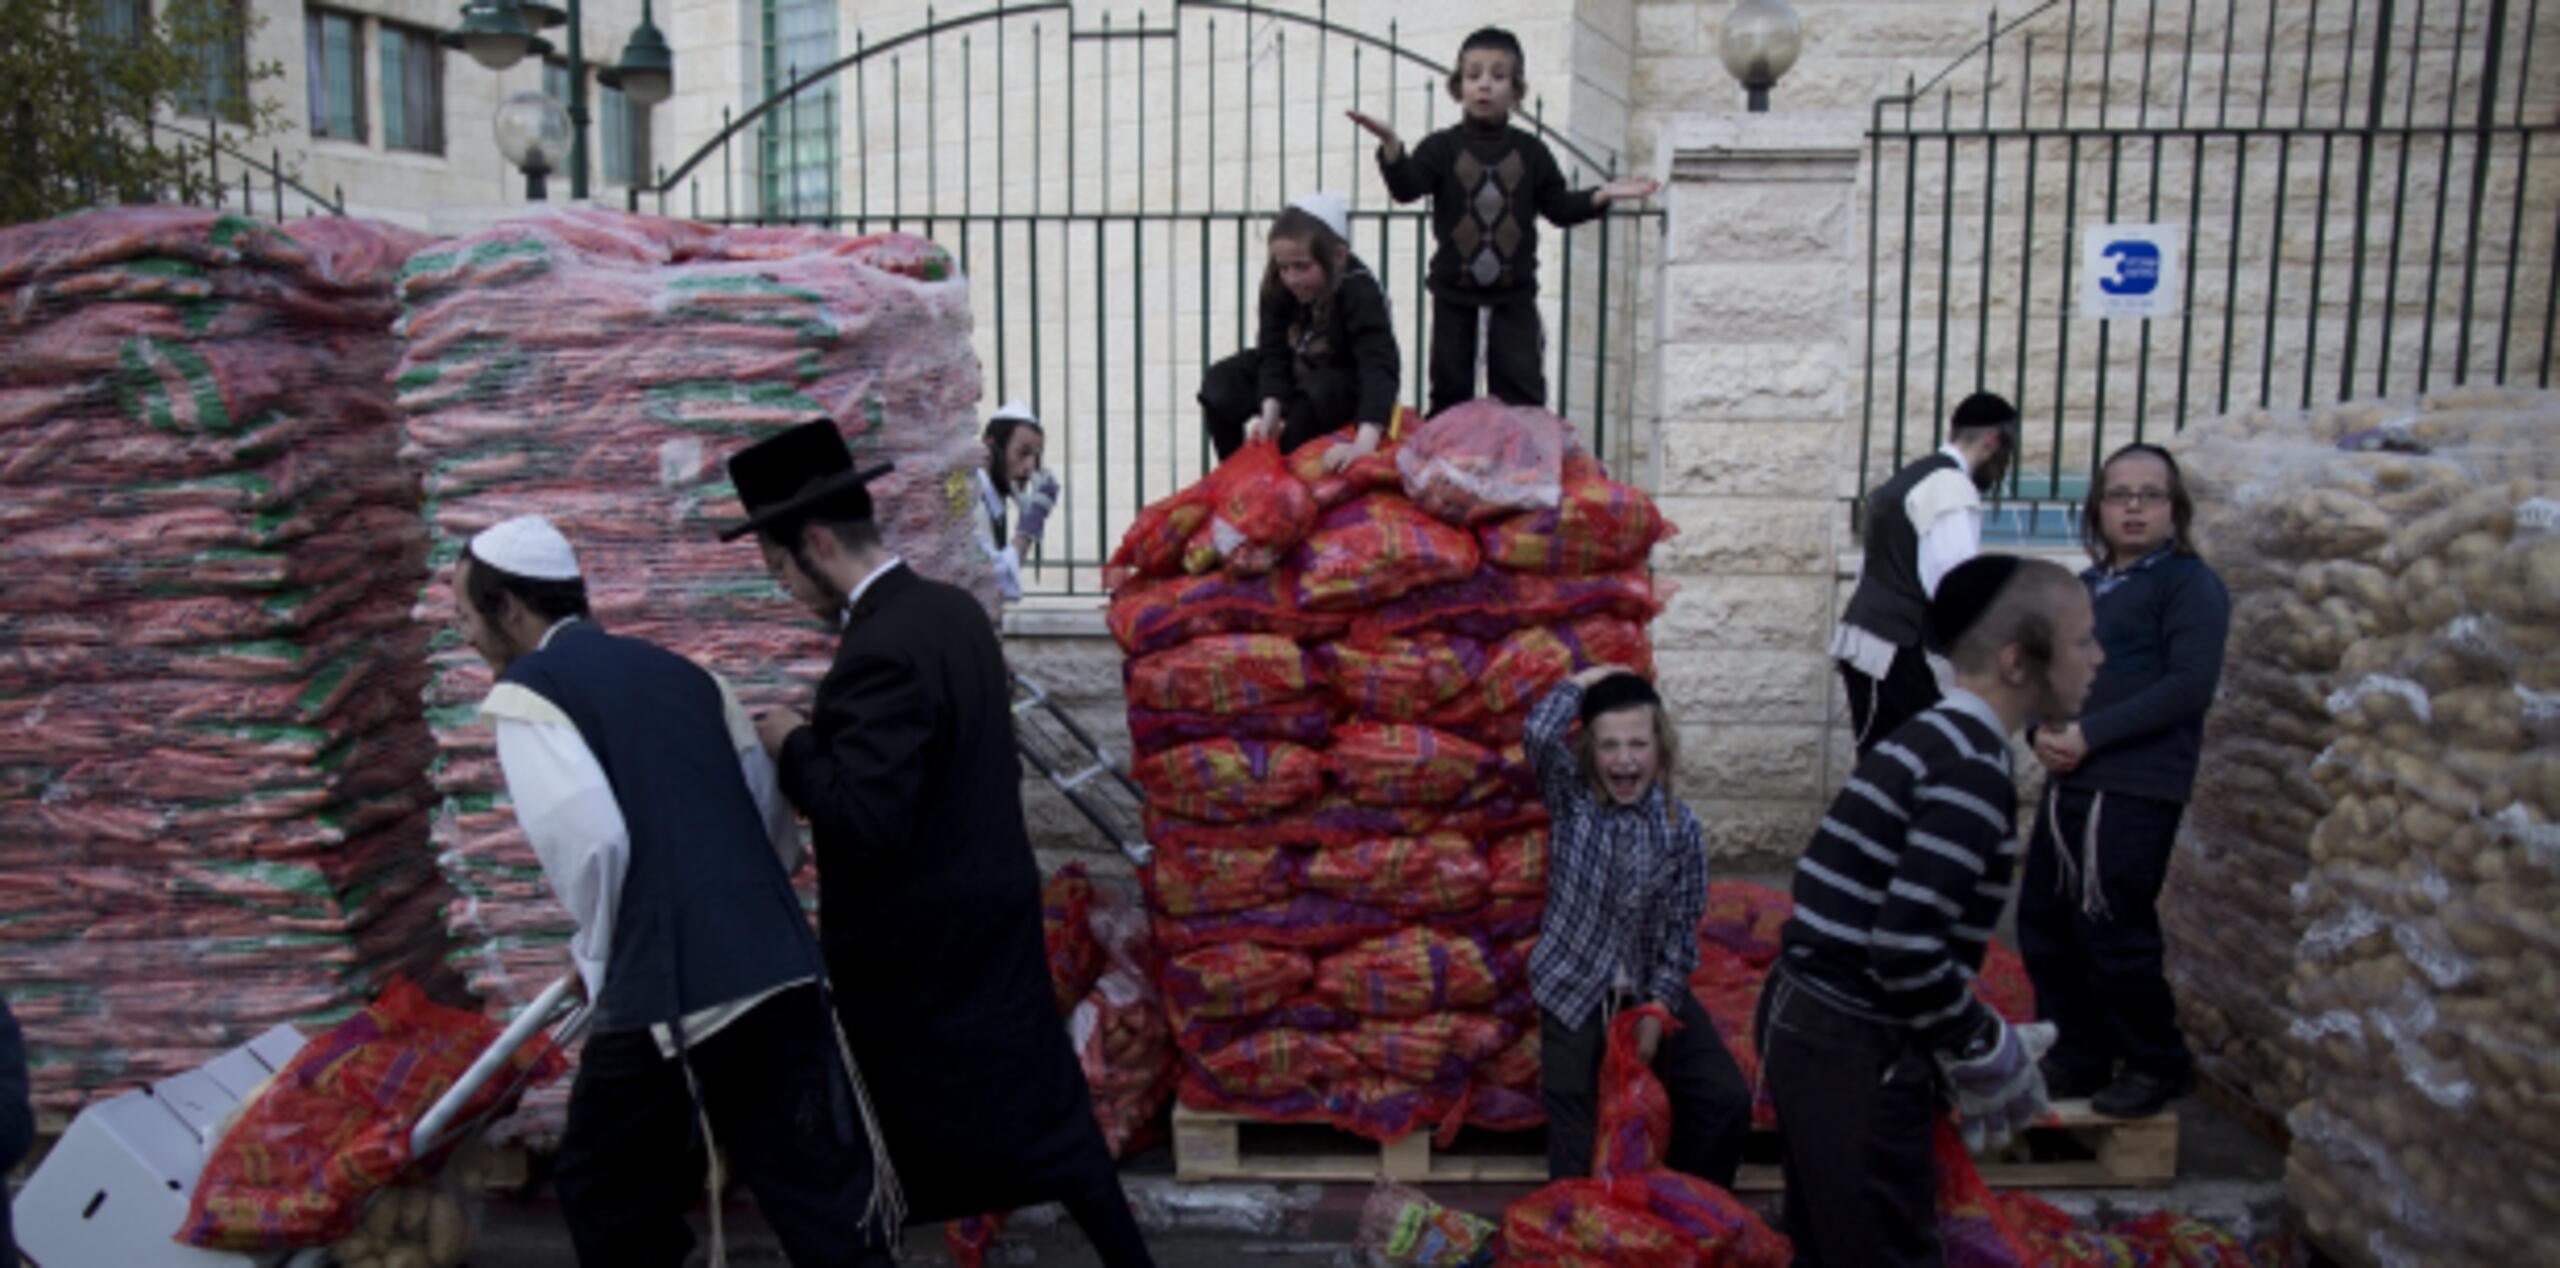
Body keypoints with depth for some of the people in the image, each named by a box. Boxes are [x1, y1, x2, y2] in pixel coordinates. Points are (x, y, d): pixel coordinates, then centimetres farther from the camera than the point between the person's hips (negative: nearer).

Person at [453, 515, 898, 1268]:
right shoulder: (679, 671, 18)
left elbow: (591, 840, -15)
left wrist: (598, 958, 1)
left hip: (670, 997, -5)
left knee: (608, 1195, 20)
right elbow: (777, 825, 18)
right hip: (784, 973, 6)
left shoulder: (526, 691, -1)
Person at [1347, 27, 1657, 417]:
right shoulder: (1442, 147, -1)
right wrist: (1391, 145, -31)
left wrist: (1603, 195, -7)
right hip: (1454, 293, 0)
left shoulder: (1530, 151, 4)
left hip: (1514, 293, 1)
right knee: (1450, 388, 8)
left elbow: (1560, 207, 7)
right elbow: (1406, 188, -14)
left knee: (1521, 388, 1)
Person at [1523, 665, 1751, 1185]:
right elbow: (1540, 734, -27)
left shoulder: (1681, 827, -4)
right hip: (1574, 990, -2)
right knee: (1576, 1151, -5)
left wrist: (1656, 1011, -9)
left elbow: (1681, 927, -1)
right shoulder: (1571, 799, -7)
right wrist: (1584, 680, -13)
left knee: (1728, 1101, -6)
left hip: (1651, 990, 2)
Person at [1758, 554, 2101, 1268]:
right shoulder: (1974, 774, -19)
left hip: (1804, 1015, 9)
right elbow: (1907, 952, -25)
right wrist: (1987, 1052, -9)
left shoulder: (1927, 737, 10)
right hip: (1854, 1049, -9)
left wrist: (1965, 1038, 13)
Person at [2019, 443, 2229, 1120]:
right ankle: (2077, 1057, 25)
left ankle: (2158, 1066, 17)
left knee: (2112, 934, -3)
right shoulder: (2085, 588, 17)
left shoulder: (2190, 584, -4)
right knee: (2044, 924, 10)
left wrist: (2089, 734, -17)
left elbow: (2188, 687, -14)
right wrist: (2043, 730, -4)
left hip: (2136, 790, -7)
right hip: (2069, 782, 7)